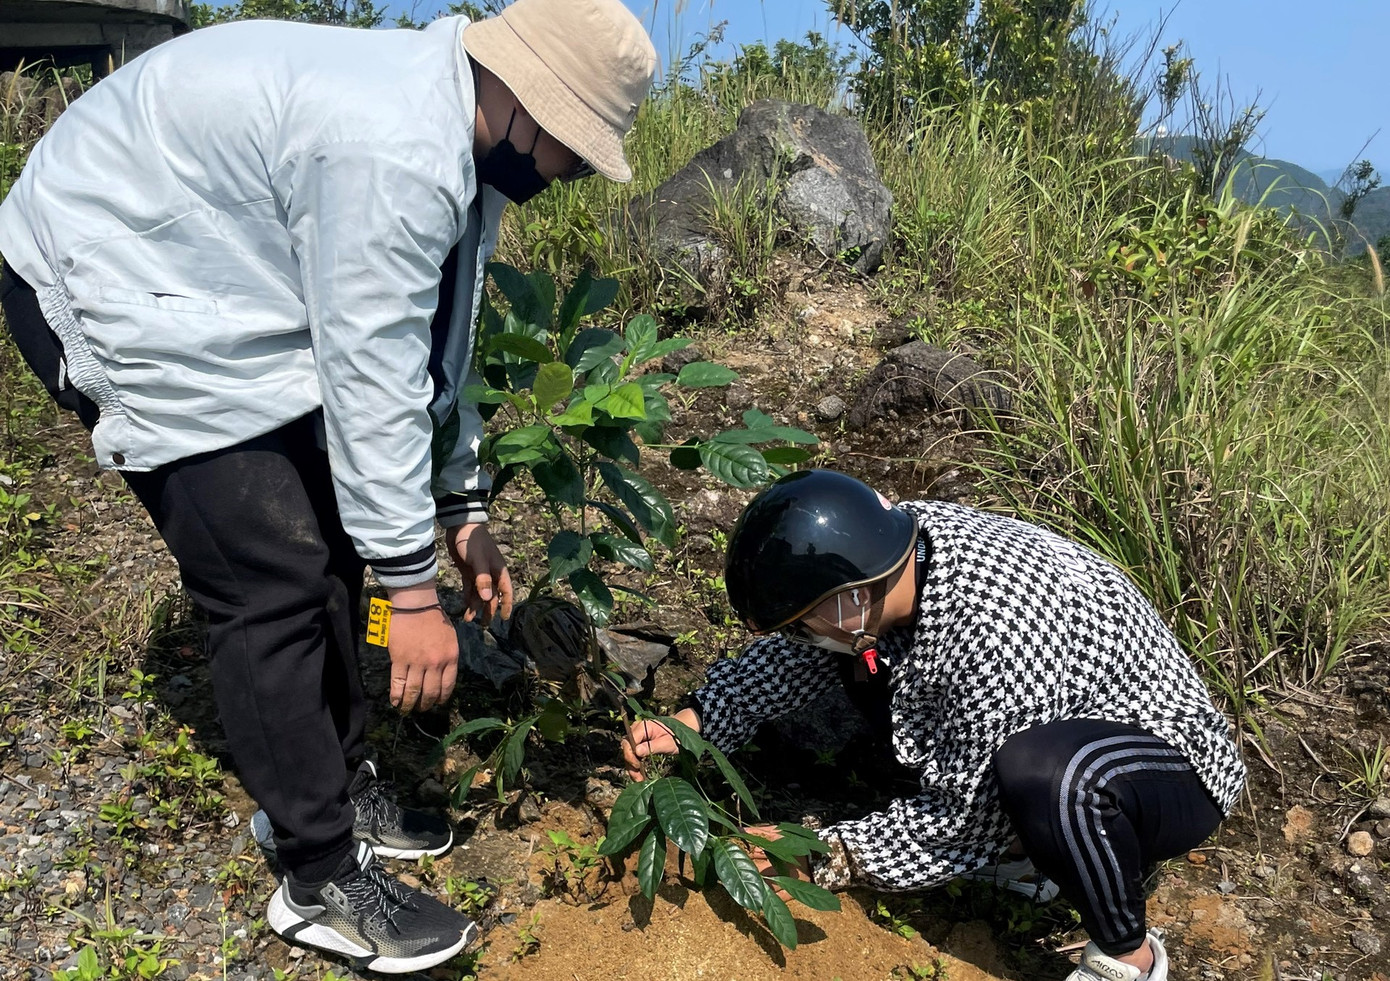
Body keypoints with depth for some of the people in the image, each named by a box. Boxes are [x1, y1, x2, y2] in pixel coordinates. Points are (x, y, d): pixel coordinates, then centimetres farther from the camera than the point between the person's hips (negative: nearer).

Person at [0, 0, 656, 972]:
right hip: (110, 287, -10)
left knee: (329, 540, 9)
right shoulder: (396, 151, -31)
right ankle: (323, 884, 3)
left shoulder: (461, 143, 1)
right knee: (276, 583, -12)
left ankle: (344, 786, 26)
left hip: (221, 291, 10)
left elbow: (434, 342, 7)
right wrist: (413, 586, -20)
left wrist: (464, 508, 8)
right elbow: (371, 374, -29)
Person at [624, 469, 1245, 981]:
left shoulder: (997, 639, -38)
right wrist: (689, 723, -10)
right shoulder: (892, 545, -16)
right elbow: (791, 657, 0)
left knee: (1045, 771, -40)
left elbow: (960, 816, -24)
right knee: (876, 653, 1)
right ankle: (1019, 839, 6)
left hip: (1172, 767, -7)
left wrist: (823, 856, -15)